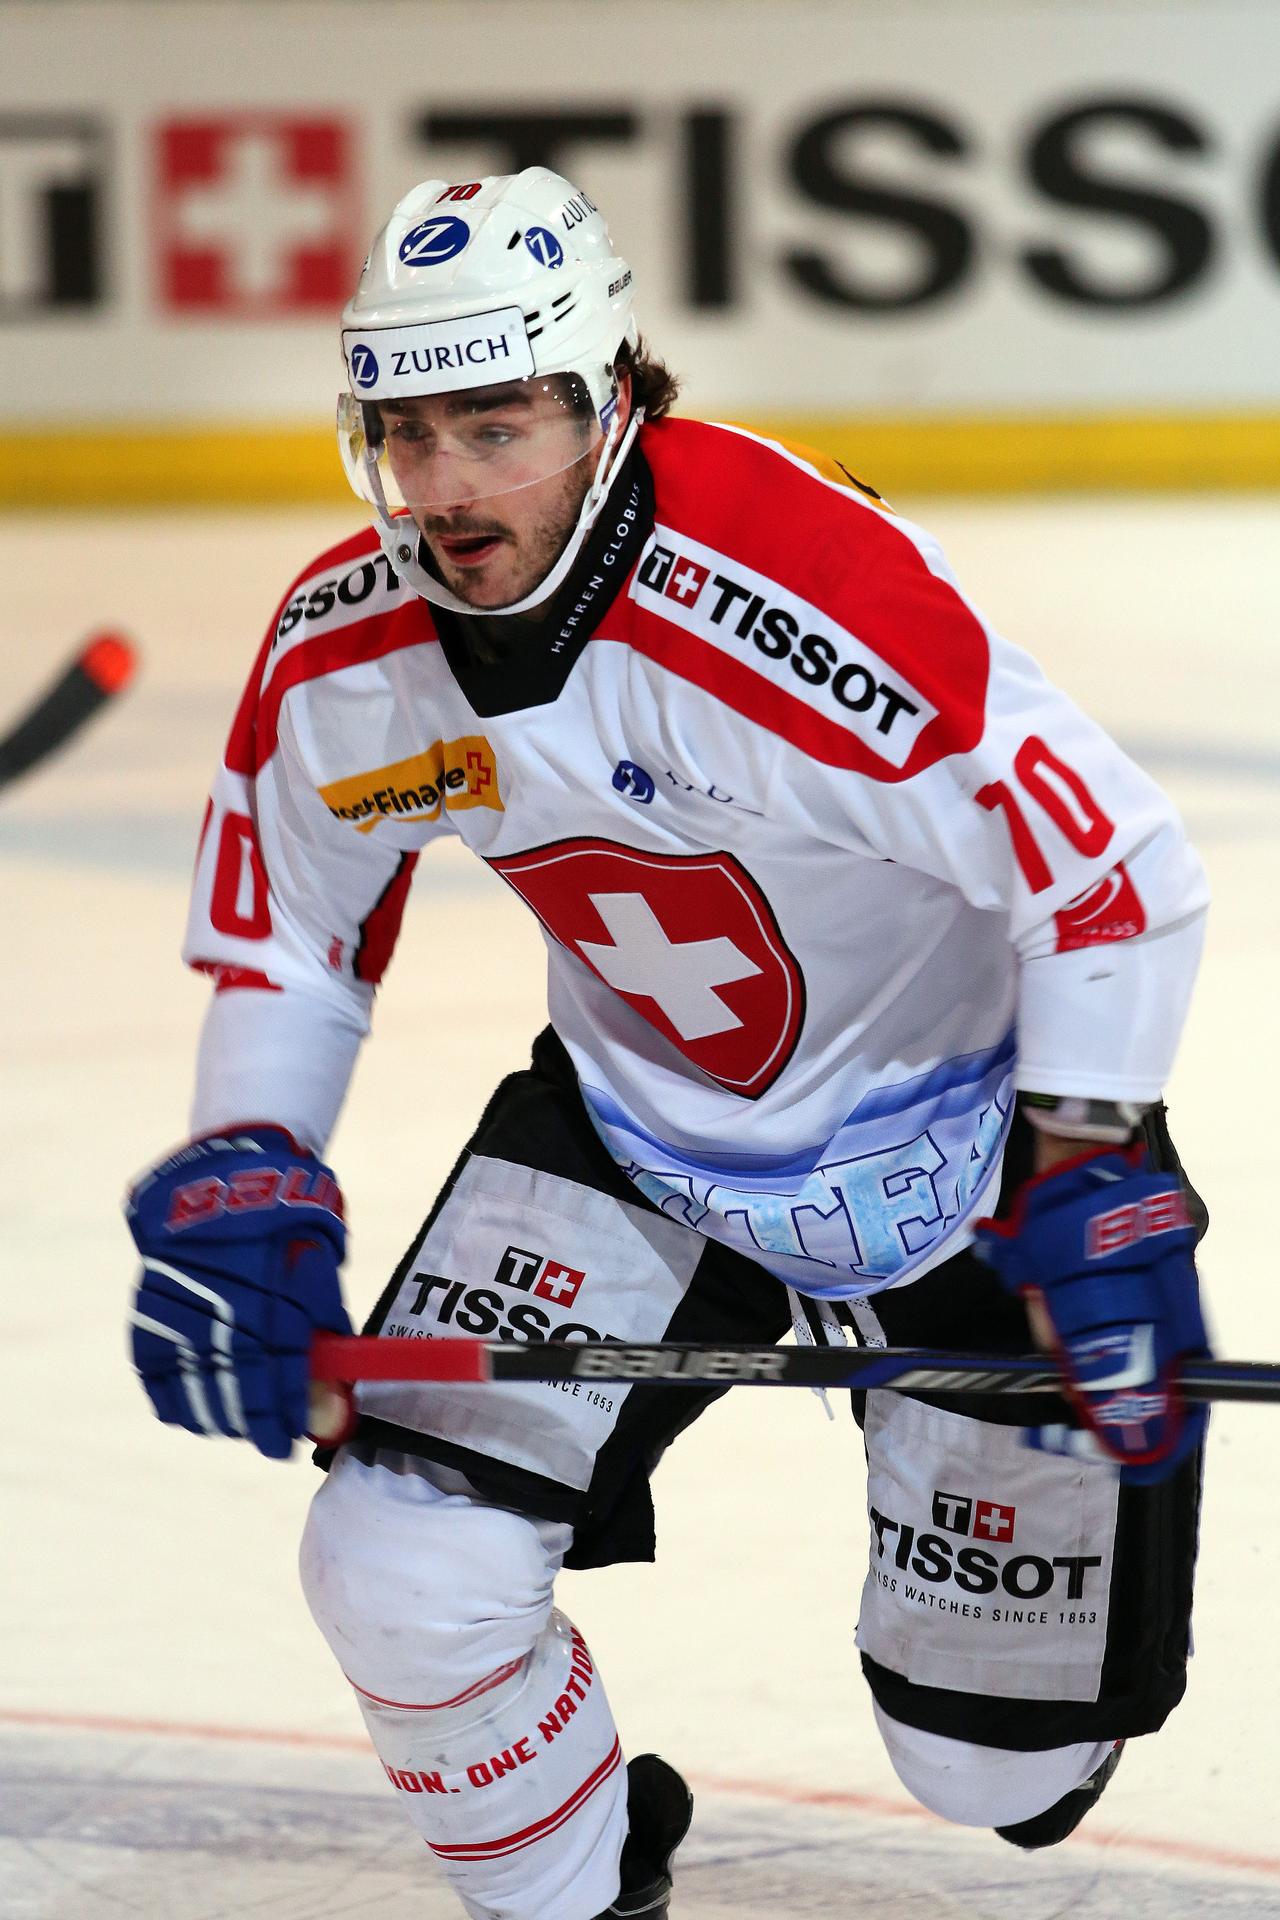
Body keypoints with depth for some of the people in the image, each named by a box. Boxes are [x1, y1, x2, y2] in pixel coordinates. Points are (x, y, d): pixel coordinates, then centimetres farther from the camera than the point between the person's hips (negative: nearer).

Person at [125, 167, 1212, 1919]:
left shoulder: (797, 593, -34)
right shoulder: (340, 656, -15)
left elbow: (1115, 876, -26)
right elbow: (283, 944, 4)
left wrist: (1091, 1191, -27)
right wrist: (241, 1181, -12)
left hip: (965, 1133, -4)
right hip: (634, 1119, 4)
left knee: (1002, 1762, 3)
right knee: (402, 1571, -15)